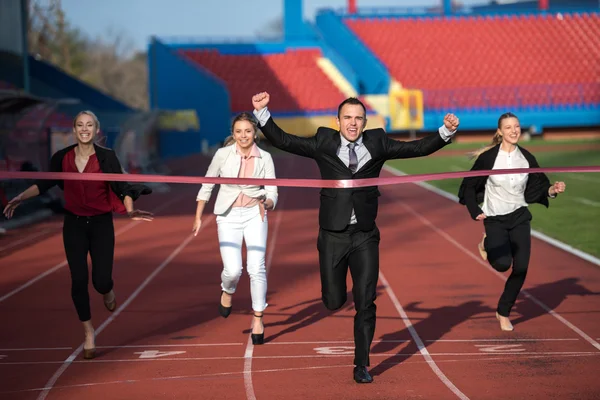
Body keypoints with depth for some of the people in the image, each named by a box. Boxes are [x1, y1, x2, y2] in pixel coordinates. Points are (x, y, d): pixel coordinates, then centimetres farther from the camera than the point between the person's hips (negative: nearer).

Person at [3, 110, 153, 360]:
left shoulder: (106, 157, -10)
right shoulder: (62, 158, -4)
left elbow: (121, 187, -14)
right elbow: (44, 183, 7)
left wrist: (130, 211, -31)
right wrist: (20, 198, -2)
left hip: (101, 224, -1)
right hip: (74, 224, 2)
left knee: (101, 281, -7)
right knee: (79, 280, -2)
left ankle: (108, 290, 33)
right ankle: (88, 333, 14)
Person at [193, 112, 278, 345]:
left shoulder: (264, 158, -3)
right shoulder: (223, 154, -4)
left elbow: (272, 192, -3)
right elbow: (207, 185, 6)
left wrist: (266, 203, -26)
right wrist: (198, 217, 7)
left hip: (255, 215, 1)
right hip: (228, 216, 0)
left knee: (256, 268, -9)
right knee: (233, 270, -13)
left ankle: (258, 318, 6)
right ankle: (228, 291, 24)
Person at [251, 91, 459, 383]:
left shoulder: (377, 143, 3)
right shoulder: (323, 143, 0)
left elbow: (419, 148, 1)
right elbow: (282, 140, -3)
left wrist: (446, 131, -12)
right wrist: (262, 113, -14)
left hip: (365, 236, 0)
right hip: (333, 235, 0)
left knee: (365, 303, -1)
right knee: (334, 302, 5)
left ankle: (361, 366, 11)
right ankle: (338, 290, 43)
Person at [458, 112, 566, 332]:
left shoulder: (527, 158, 0)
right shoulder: (488, 157, -11)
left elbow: (537, 187, 5)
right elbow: (469, 186, -2)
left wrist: (552, 190, -14)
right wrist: (475, 211, -9)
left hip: (519, 217, 3)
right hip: (495, 219, -3)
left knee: (521, 268, -4)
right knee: (502, 264, -21)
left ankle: (503, 313, 16)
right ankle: (486, 244, 16)